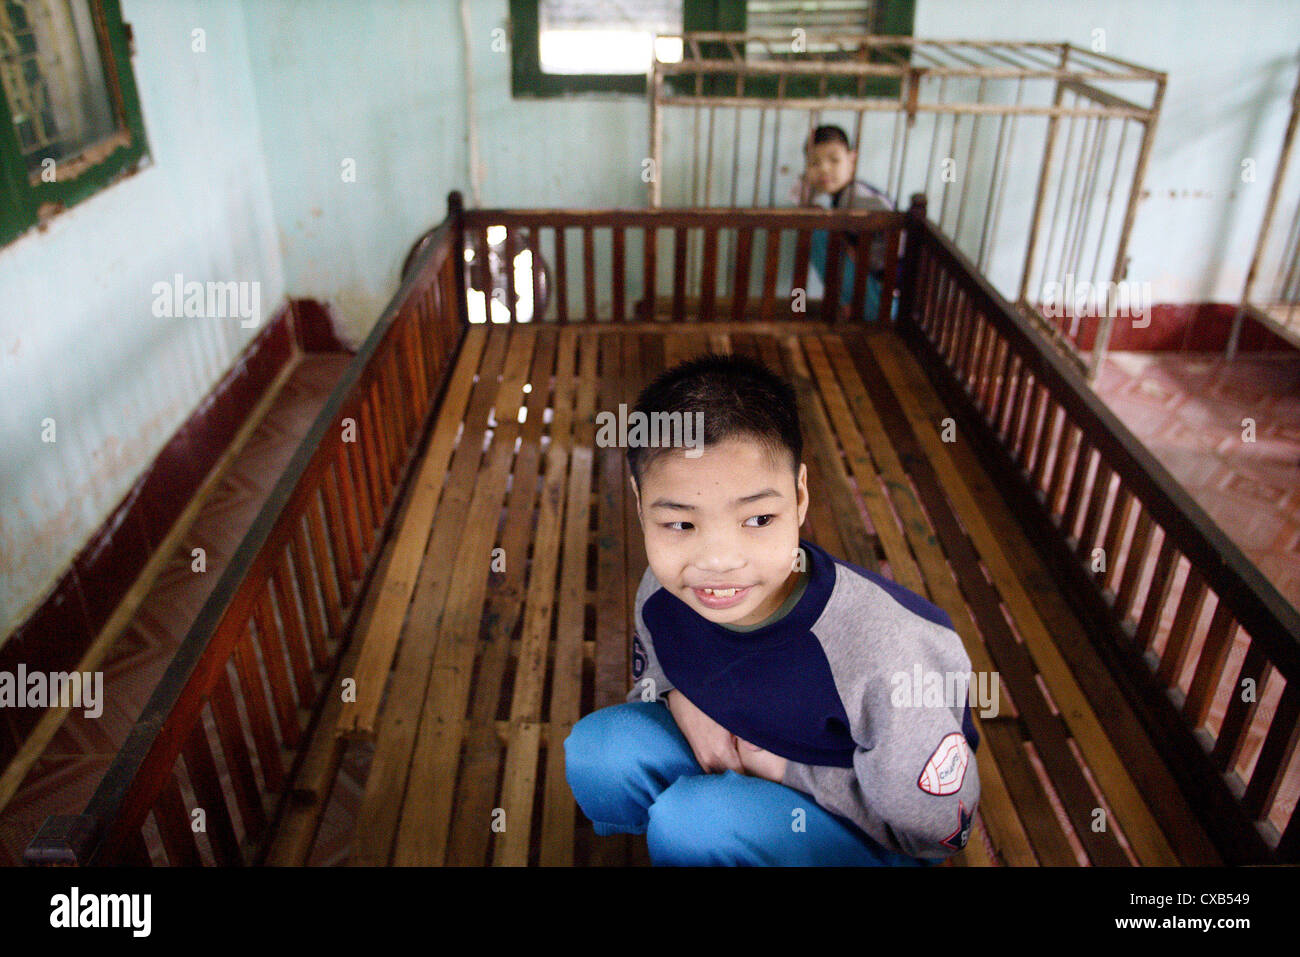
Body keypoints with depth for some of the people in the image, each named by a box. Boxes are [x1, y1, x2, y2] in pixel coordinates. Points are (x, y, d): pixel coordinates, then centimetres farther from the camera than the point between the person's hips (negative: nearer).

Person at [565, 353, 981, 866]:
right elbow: (650, 685, 5)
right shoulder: (662, 592, -18)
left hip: (864, 827, -4)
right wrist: (679, 700, -18)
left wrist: (785, 768, -21)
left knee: (692, 825, -29)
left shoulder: (889, 653, -35)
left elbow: (933, 832, -19)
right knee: (597, 747, -16)